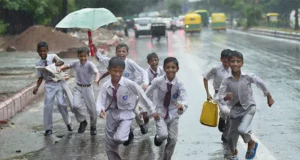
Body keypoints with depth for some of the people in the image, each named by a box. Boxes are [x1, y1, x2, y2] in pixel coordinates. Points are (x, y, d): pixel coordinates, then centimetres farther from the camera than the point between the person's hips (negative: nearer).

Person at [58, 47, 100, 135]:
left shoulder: (90, 65, -18)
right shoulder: (76, 63, -3)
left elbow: (96, 72, -34)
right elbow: (67, 66, 13)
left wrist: (97, 79, -56)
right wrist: (61, 68, -9)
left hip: (88, 88, -3)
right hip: (78, 88, 3)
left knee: (92, 109, 6)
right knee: (76, 105, -19)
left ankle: (93, 127, 29)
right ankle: (83, 121, 8)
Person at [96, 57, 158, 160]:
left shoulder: (129, 84, -20)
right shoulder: (106, 86, -12)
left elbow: (142, 96, -10)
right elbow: (100, 101, -15)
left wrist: (152, 110, -4)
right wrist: (100, 111, -38)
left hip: (126, 115, -3)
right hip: (112, 114, 3)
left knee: (119, 138, -26)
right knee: (110, 146, 10)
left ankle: (128, 134, 10)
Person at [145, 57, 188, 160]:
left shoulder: (179, 84, -19)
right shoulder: (158, 81, -20)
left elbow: (184, 99, -31)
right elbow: (147, 94, -6)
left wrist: (182, 106, -54)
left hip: (173, 113, 2)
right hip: (160, 112, -1)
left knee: (173, 139, 4)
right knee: (163, 135, -20)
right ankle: (158, 137, 18)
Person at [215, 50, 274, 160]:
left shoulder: (248, 77, -17)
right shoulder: (226, 81, -14)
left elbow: (261, 84, 0)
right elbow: (218, 98, -14)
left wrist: (269, 97, 11)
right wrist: (225, 97, -37)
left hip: (249, 108, -2)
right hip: (235, 110, 3)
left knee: (242, 129, -28)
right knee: (231, 137, 9)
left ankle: (251, 143, 7)